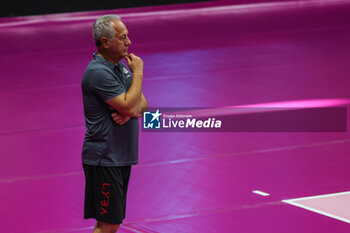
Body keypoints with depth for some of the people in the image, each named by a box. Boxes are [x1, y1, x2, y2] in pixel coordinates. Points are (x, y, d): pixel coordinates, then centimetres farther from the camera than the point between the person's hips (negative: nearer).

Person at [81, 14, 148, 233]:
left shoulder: (121, 65, 12)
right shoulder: (98, 72, -18)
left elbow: (142, 104, 12)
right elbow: (129, 106, -24)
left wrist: (130, 112, -11)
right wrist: (138, 72, -12)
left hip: (121, 157, 9)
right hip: (103, 160, -9)